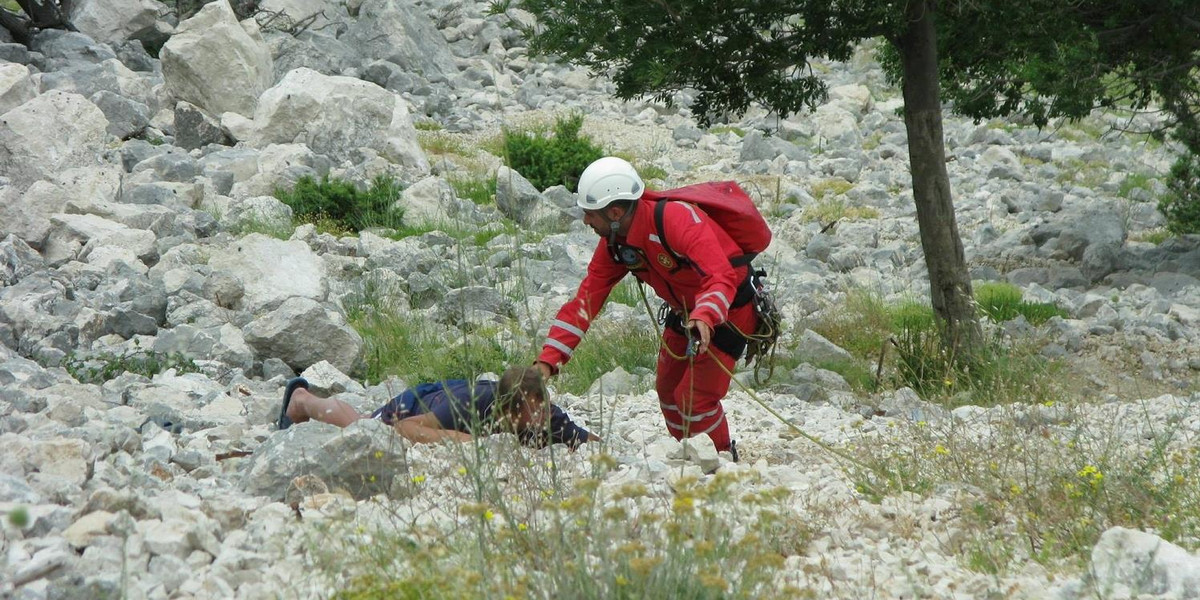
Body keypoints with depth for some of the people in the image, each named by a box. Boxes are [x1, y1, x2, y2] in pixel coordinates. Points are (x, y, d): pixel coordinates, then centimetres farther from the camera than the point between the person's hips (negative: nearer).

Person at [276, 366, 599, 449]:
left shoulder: (546, 416, -39)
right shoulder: (474, 403, -51)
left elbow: (595, 445, -36)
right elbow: (406, 427, -50)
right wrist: (461, 439, -61)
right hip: (418, 405, -5)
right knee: (354, 426, 28)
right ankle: (301, 399, 59)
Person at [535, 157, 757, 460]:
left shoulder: (678, 220, -34)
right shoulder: (614, 245, -8)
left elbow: (722, 279, -43)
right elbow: (585, 301, -8)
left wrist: (704, 318, -62)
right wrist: (548, 360, -16)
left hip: (727, 311, -8)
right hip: (685, 312, 8)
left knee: (695, 399, -12)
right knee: (668, 390, 15)